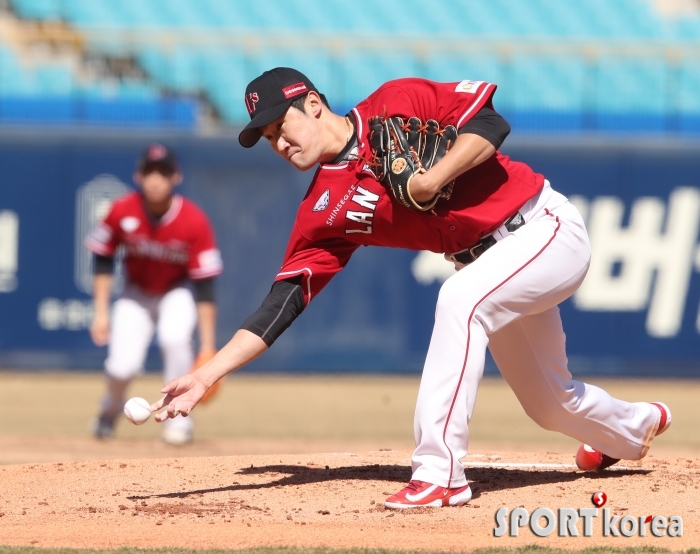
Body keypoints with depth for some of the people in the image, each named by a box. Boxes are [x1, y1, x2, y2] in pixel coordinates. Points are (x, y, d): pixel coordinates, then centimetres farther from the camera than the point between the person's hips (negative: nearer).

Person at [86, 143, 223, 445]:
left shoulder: (194, 221, -26)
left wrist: (208, 346, -24)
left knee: (174, 338, -33)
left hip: (178, 292, -1)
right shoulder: (122, 211, -21)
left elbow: (204, 285, -22)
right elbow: (103, 260, -4)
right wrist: (101, 313, -8)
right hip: (136, 293, 1)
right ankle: (111, 409, 22)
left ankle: (179, 418, -13)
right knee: (122, 365, -15)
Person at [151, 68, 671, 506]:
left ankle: (440, 473, -31)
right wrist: (205, 376, -16)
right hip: (486, 261, 7)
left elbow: (490, 121, -18)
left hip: (544, 224, -7)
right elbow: (283, 303, -7)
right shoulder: (325, 211, -2)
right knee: (550, 403, 16)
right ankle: (636, 427, 52)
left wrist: (432, 179, -28)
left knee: (460, 299, -33)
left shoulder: (400, 104, -13)